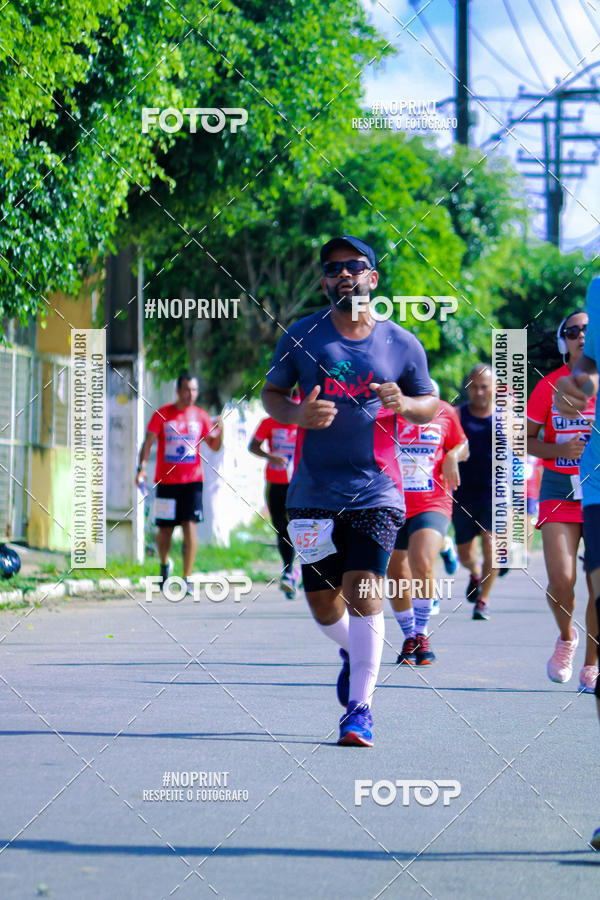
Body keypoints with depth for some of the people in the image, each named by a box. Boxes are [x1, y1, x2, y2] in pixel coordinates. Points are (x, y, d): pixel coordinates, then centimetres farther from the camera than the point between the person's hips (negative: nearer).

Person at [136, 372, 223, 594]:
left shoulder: (200, 416, 6)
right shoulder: (162, 414, 1)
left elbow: (214, 446, 10)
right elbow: (148, 442, -3)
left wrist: (219, 430, -10)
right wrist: (141, 467, -17)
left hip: (192, 481, 1)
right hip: (166, 482, -1)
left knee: (190, 526, -12)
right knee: (164, 530, 5)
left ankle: (187, 578, -9)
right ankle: (165, 564, 35)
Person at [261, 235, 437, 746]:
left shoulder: (402, 344, 3)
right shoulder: (302, 335, 4)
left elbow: (432, 405, 13)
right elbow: (271, 392, 11)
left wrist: (404, 405, -10)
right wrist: (297, 414, -11)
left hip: (376, 491, -2)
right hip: (314, 491, 2)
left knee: (364, 592, -14)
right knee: (322, 602, 7)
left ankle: (360, 708, -7)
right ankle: (351, 653, 42)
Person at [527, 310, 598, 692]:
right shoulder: (550, 385, 1)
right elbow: (526, 438, 6)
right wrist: (561, 450, -12)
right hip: (560, 488, 0)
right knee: (561, 579, -13)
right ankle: (566, 637, 18)